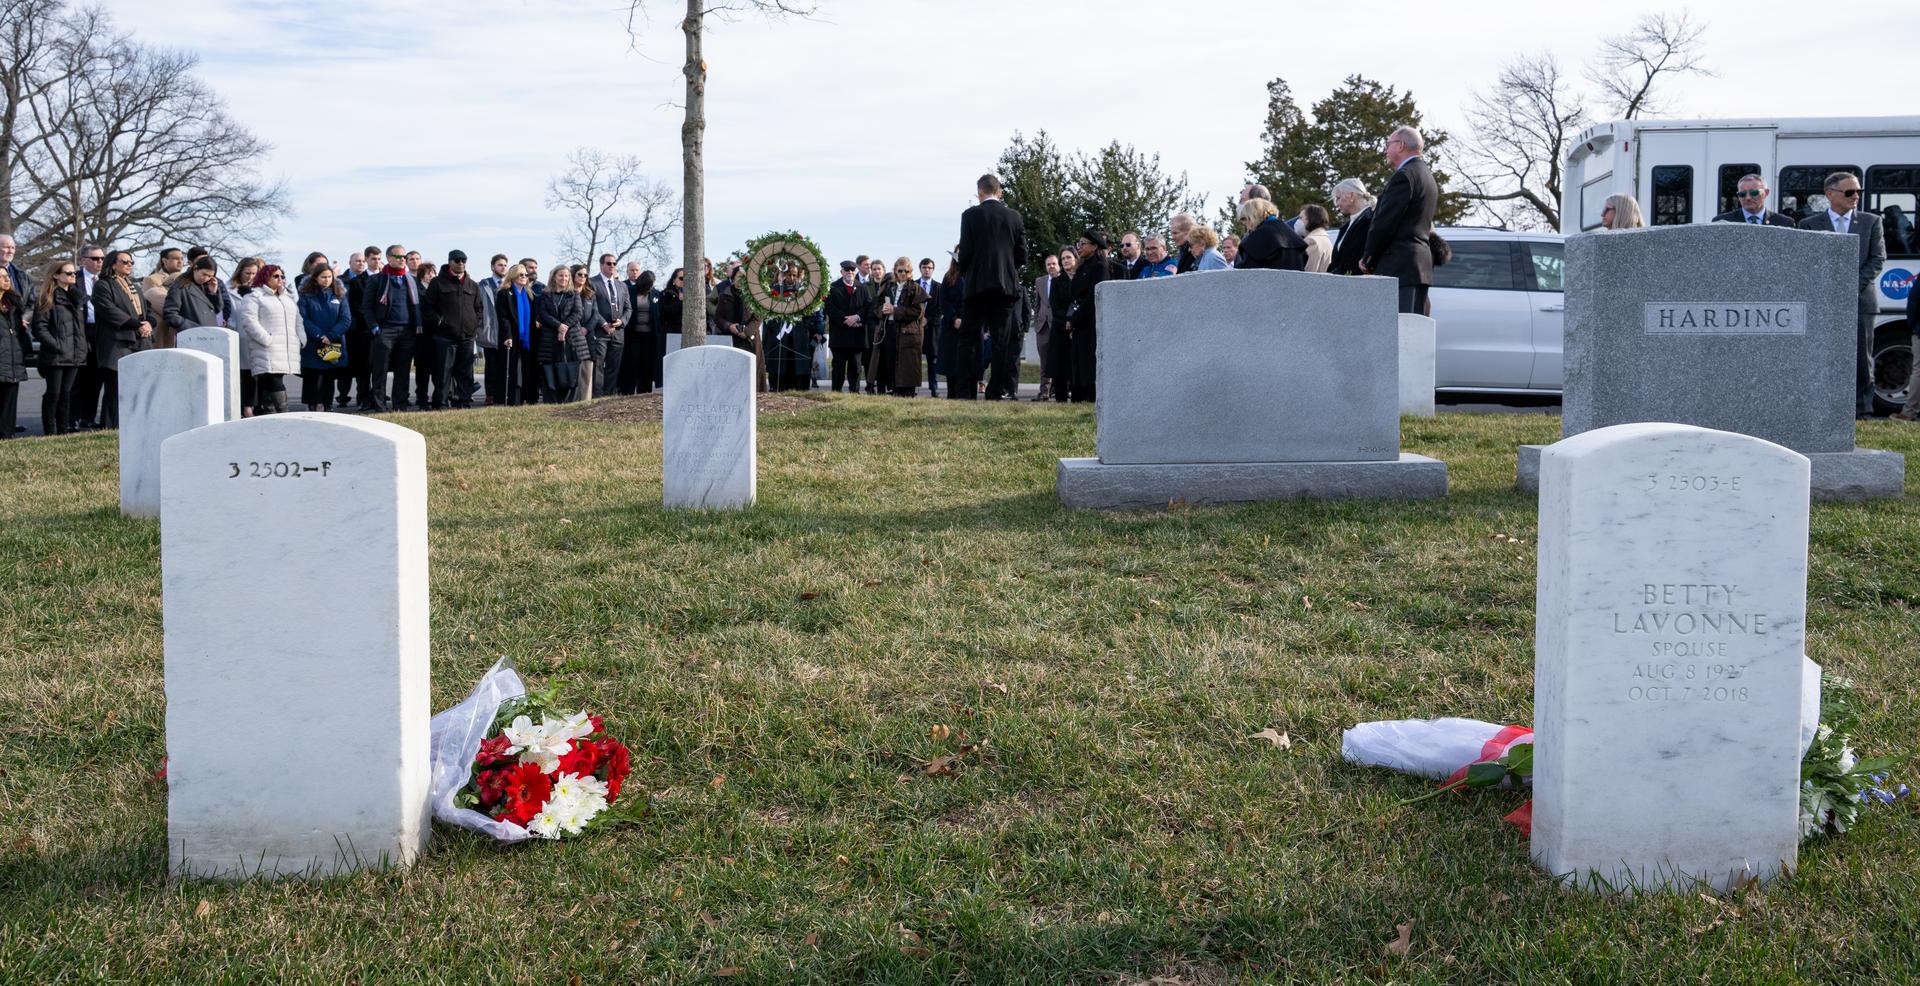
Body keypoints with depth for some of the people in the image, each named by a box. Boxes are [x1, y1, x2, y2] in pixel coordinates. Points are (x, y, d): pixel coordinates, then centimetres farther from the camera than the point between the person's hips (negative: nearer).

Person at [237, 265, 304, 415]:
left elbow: (297, 322, 27)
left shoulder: (288, 298, 26)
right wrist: (267, 339, -15)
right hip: (268, 355, -7)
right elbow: (249, 321, -9)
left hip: (287, 355, 7)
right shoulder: (254, 297, 2)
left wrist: (301, 340, 10)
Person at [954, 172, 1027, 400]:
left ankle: (963, 392, -3)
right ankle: (996, 392, 3)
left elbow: (965, 253, -7)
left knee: (968, 339, 3)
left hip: (977, 284, -2)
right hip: (1006, 285, 2)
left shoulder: (970, 216, -4)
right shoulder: (1014, 217, 5)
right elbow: (1022, 257, 5)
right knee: (1001, 341, 5)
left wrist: (961, 265, 15)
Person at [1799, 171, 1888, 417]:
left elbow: (1878, 259, 5)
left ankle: (1861, 410, 5)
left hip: (1861, 301, 1)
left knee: (1861, 359, 1)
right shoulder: (1810, 224, 7)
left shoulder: (1871, 222, 10)